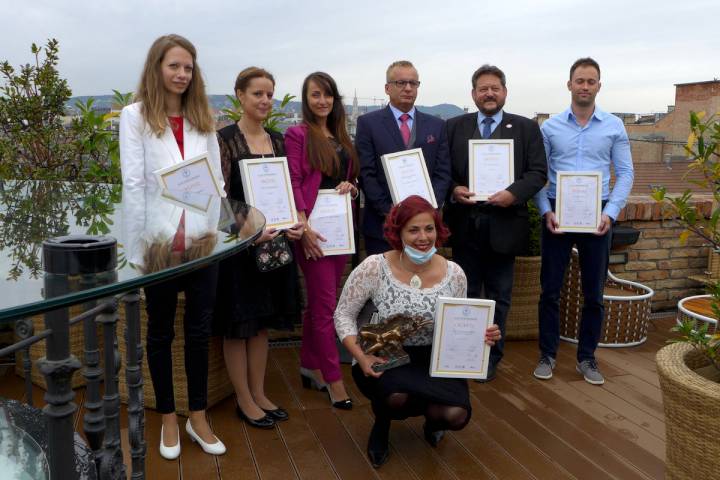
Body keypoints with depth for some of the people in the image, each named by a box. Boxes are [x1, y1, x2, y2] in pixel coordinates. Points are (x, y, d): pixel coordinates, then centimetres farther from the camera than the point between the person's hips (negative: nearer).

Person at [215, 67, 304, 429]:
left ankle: (258, 394, 27)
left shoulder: (277, 140, 10)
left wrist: (294, 223, -2)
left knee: (262, 322, 15)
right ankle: (244, 401, 19)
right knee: (238, 325, 5)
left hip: (274, 240, 6)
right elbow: (220, 197, -13)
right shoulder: (224, 138, -9)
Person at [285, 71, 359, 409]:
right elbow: (293, 183, -11)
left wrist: (350, 186, -3)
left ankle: (309, 366, 27)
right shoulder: (297, 134, -4)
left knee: (318, 302, 15)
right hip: (313, 228, -6)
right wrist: (303, 225, -19)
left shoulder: (342, 137, 15)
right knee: (326, 304, -3)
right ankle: (333, 378, 6)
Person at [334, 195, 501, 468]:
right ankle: (382, 425, 8)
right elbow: (343, 315, -5)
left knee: (456, 416, -21)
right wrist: (361, 357, -19)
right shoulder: (374, 268, -14)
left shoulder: (454, 274, -6)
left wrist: (481, 335, -15)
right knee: (396, 397, -34)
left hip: (435, 361, 3)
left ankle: (432, 419, 22)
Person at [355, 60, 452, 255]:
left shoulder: (436, 125, 10)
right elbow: (366, 173, -4)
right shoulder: (368, 123, 2)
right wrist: (389, 211, -12)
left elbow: (443, 173, 6)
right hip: (382, 225, -2)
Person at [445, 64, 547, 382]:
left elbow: (538, 172, -1)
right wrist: (453, 189, -14)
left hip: (504, 223, -1)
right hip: (465, 224, 1)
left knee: (498, 296, 9)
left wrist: (513, 193, -17)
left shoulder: (526, 128, 4)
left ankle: (491, 358, 23)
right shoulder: (454, 127, 7)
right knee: (466, 294, 12)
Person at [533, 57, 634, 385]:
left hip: (597, 215, 1)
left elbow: (625, 173, 3)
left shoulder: (614, 127, 4)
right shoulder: (550, 127, 3)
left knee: (594, 291, 7)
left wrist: (610, 213, -10)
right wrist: (546, 211, -10)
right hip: (557, 213, 0)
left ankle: (587, 358, 20)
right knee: (550, 288, 4)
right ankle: (547, 355, 17)